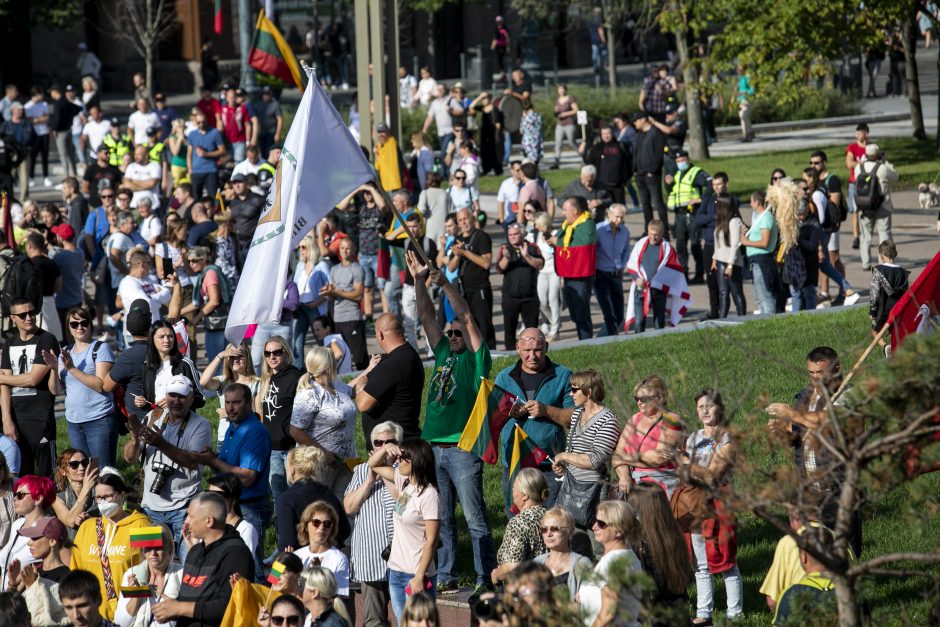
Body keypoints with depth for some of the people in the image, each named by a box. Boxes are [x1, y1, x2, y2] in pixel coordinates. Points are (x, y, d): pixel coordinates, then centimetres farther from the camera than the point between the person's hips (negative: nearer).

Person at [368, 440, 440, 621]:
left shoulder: (428, 495, -17)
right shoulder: (403, 482, 6)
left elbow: (431, 541, -17)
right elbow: (373, 464, 20)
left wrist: (419, 577, -19)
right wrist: (386, 448, 0)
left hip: (415, 574, -8)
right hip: (395, 571, 8)